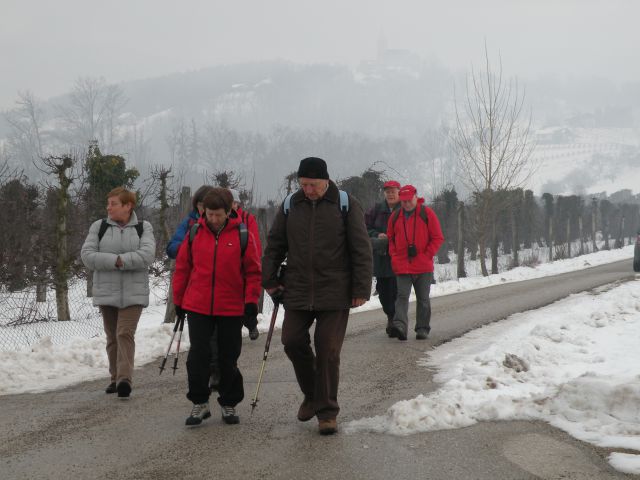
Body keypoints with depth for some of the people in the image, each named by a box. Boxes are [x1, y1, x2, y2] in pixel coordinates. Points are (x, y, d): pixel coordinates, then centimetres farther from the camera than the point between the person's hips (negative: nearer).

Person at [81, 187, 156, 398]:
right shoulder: (99, 227, 6)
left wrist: (119, 260, -18)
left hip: (133, 292, -3)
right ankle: (116, 378, 22)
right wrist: (116, 260, -16)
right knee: (112, 337, 10)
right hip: (106, 291, 3)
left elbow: (147, 255, -14)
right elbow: (87, 255, -5)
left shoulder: (143, 228, 2)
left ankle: (125, 379, -18)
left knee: (125, 333, -15)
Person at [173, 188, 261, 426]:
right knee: (197, 355, -2)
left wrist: (251, 300, -7)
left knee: (229, 358, 9)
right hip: (198, 308, 1)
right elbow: (182, 269, 9)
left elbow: (253, 271, 1)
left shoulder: (242, 236, -3)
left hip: (231, 309, -1)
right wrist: (179, 301, 10)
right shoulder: (194, 234, 2)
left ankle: (229, 404, 23)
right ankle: (200, 403, 11)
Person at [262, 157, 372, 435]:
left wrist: (361, 289, -9)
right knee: (293, 342, 1)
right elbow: (274, 246, 14)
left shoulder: (346, 205, -4)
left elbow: (361, 250, -5)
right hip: (297, 292, 4)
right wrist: (269, 281, 8)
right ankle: (312, 395, 24)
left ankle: (327, 412, 8)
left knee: (328, 351, -3)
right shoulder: (290, 206, 6)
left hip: (334, 295, -3)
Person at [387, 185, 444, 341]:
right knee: (402, 296, -11)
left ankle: (422, 328, 17)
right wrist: (394, 256, 2)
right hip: (402, 266, 1)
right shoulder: (395, 216, 7)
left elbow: (438, 238, 0)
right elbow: (390, 238, 16)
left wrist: (427, 255, -8)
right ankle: (399, 326, -23)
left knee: (423, 299, 8)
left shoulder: (426, 213, -2)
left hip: (423, 266, -1)